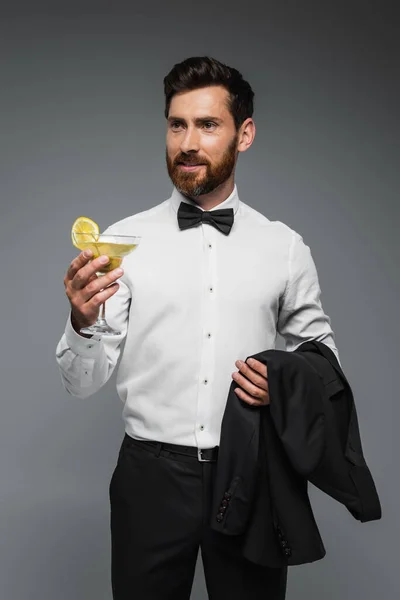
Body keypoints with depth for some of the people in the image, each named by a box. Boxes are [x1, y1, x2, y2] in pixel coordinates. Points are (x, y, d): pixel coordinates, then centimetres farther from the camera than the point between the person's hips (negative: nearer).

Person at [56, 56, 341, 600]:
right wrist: (82, 323, -27)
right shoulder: (124, 242, -4)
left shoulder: (284, 246, 0)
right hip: (151, 473, 0)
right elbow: (83, 384, -6)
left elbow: (320, 348, 12)